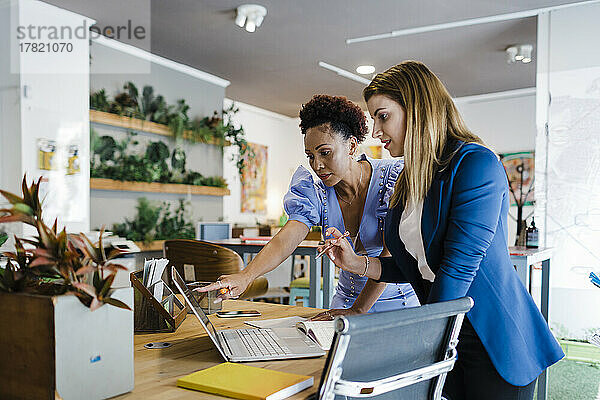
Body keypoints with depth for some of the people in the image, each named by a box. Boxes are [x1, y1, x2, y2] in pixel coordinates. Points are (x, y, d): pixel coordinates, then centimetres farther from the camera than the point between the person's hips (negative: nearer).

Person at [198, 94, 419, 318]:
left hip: (398, 303, -2)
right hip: (348, 298, 3)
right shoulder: (316, 194, -5)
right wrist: (245, 276, -40)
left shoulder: (393, 179, -13)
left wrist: (357, 311, -25)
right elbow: (285, 240, -21)